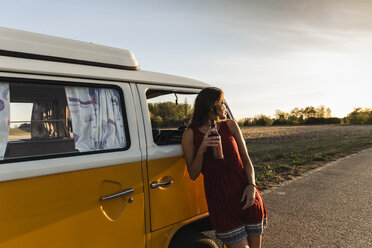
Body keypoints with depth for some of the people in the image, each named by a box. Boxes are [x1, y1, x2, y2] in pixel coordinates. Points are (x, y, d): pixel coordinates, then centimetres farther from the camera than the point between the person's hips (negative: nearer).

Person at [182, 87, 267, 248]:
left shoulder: (230, 126, 4)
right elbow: (193, 175, -2)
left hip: (246, 196, 3)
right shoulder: (191, 134, -2)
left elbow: (246, 161, 7)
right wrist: (202, 149, -18)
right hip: (220, 203, -3)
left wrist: (251, 185, -10)